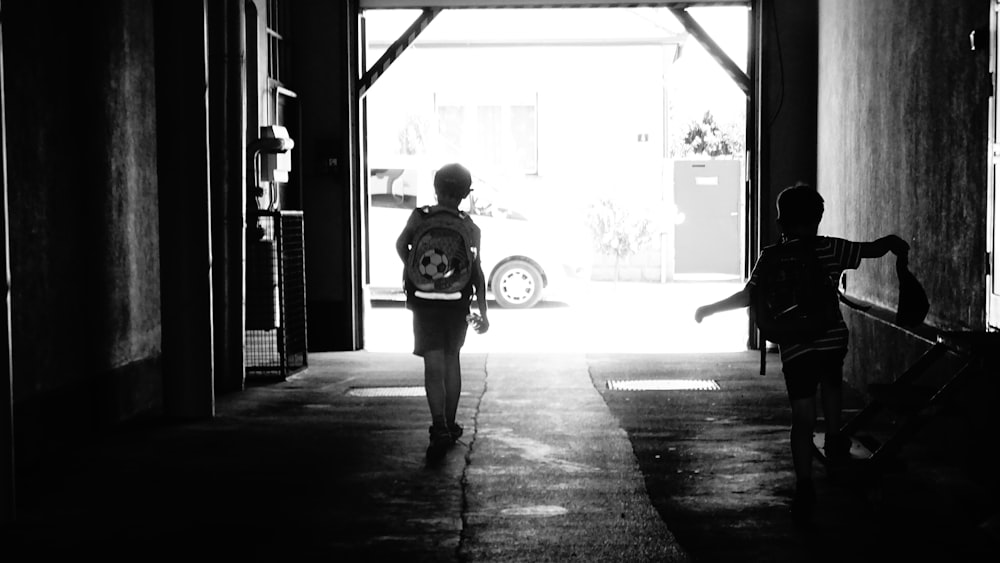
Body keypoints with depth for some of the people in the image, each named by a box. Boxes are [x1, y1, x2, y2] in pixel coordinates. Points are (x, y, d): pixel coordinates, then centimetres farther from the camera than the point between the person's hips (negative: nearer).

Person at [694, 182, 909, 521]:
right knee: (830, 383, 34)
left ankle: (805, 485, -9)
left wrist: (709, 309, 2)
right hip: (833, 337, 1)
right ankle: (835, 440, 34)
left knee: (802, 417, -1)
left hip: (795, 346, -1)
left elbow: (747, 297, -9)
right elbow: (874, 248, 6)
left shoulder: (771, 258, -1)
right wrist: (896, 244, 28)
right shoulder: (831, 249, 2)